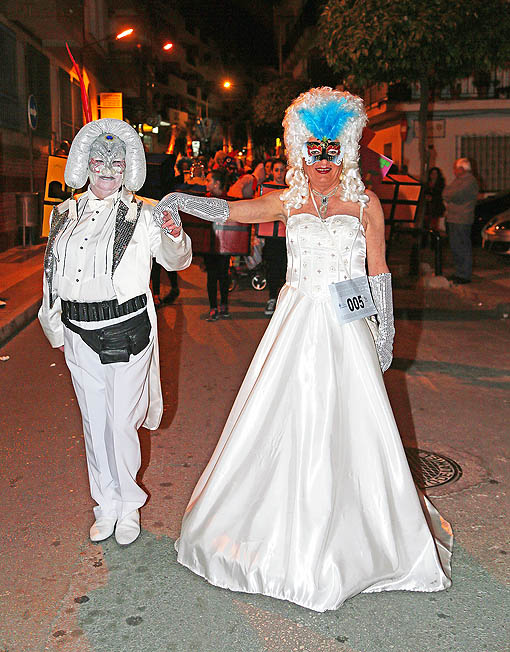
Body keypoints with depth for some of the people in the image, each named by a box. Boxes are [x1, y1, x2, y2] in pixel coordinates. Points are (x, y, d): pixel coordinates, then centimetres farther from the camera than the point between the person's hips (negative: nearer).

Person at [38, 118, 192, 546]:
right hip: (80, 334, 4)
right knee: (94, 423, 13)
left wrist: (174, 233, -29)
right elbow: (52, 273, 17)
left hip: (127, 329, -4)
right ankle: (106, 503, 29)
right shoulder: (65, 214, 9)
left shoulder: (141, 214, -3)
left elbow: (176, 261, -7)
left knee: (122, 422, 1)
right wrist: (54, 326, 19)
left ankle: (129, 504, 22)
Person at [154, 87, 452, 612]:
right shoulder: (287, 202, 9)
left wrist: (386, 333, 3)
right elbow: (227, 211, 1)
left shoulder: (365, 202, 6)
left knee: (350, 425, -1)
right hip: (296, 324, 1)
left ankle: (357, 536, 16)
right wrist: (178, 200, -14)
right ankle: (288, 529, 19)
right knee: (286, 421, 2)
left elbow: (379, 272, 6)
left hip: (347, 327, -1)